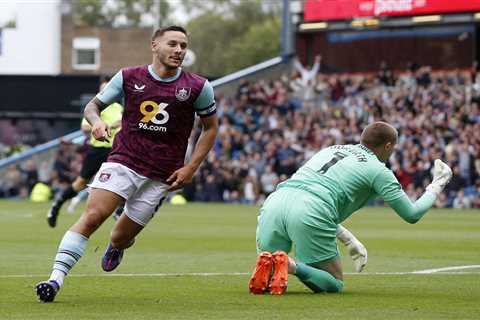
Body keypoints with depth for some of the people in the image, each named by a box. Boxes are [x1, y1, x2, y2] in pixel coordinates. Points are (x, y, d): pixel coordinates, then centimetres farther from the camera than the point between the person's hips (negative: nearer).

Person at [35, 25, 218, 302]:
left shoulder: (198, 87, 0)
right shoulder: (128, 77, 2)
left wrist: (191, 168, 3)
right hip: (123, 161, 0)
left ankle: (116, 247, 43)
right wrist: (97, 121, -13)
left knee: (121, 237, 3)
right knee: (93, 215, -22)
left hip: (162, 175, 0)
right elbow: (93, 105, 12)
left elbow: (211, 127, 12)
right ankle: (56, 279, -24)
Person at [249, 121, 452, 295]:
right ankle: (291, 265, -18)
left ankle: (267, 263, -15)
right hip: (311, 214, -5)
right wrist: (436, 187, 32)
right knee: (335, 285, 9)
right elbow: (412, 215, 14)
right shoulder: (379, 171, 12)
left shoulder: (332, 149, 30)